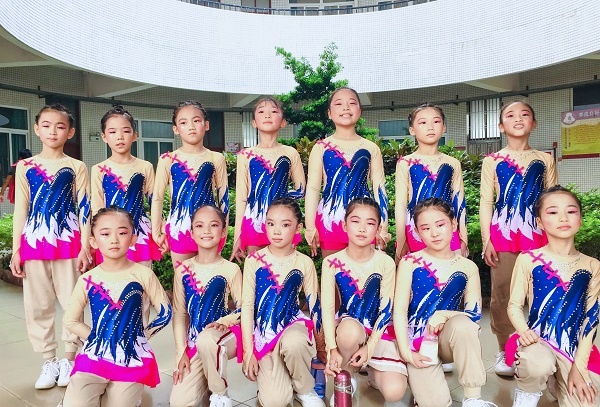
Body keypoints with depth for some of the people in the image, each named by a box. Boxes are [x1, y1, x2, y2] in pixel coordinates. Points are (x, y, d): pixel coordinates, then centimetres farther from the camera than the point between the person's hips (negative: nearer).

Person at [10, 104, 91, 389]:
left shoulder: (76, 168, 1)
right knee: (38, 306, 7)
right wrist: (16, 250, 3)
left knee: (72, 302, 3)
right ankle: (49, 361, 22)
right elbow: (20, 210, 7)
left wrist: (85, 248, -6)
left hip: (67, 243, -2)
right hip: (34, 243, 2)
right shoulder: (25, 167, 6)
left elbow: (84, 209, -1)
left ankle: (68, 359, 19)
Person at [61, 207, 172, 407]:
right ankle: (100, 391, 17)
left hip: (132, 359, -1)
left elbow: (165, 313, 0)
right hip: (94, 357, 1)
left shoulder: (143, 275, -8)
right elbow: (70, 320, 8)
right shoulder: (88, 280, -4)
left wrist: (140, 336, -1)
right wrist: (97, 338, 2)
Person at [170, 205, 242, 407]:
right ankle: (209, 376, 22)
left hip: (225, 335, -3)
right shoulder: (183, 269, 1)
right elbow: (179, 314, 3)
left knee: (206, 339, -38)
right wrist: (181, 352, -2)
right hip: (194, 344, 3)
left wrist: (224, 321, -22)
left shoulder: (231, 269, -7)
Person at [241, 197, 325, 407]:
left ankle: (305, 390, -6)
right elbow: (247, 305, -4)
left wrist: (320, 345, 10)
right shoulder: (254, 260, -6)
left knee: (293, 343, -39)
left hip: (293, 323, 0)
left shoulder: (304, 263, -4)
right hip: (264, 331, 0)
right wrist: (248, 350, -8)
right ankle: (268, 372, 18)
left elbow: (314, 305, 4)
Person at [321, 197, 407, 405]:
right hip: (347, 327, 0)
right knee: (350, 330, -38)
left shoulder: (386, 263, -11)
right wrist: (333, 349, -20)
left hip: (379, 331, 1)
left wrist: (369, 347, -16)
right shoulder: (332, 263, -10)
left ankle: (373, 368, 18)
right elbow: (327, 308, -11)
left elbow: (386, 309, -9)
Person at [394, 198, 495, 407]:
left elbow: (475, 313, -2)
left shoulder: (468, 267, 2)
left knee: (462, 324, -35)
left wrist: (444, 314, -20)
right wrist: (406, 352, -13)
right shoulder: (410, 263, -4)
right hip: (419, 339, -1)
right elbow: (400, 310, -6)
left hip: (449, 337, 2)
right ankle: (419, 377, 13)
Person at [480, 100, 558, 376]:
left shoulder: (544, 160, 9)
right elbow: (485, 202, 3)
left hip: (537, 233, 1)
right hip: (502, 233, -1)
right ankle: (504, 352, 17)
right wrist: (487, 240, -4)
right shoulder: (492, 161, 5)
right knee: (502, 294, 2)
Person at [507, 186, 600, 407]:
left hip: (577, 348, 3)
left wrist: (579, 366, -6)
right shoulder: (528, 259, -3)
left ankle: (561, 383, 19)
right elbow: (514, 305, 0)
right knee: (538, 364, -36)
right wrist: (524, 331, -22)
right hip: (537, 340, -2)